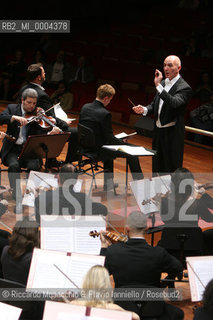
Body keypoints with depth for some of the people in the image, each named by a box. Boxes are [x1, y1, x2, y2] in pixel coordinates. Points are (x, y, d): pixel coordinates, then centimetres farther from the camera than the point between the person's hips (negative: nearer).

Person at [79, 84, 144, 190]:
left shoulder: (84, 107, -1)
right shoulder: (105, 114, -23)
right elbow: (110, 139, -19)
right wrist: (122, 141, 2)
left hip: (86, 147, 9)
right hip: (98, 151, -8)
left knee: (109, 149, 38)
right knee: (132, 155, 2)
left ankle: (108, 182, 42)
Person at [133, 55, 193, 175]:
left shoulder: (184, 88, -15)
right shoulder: (163, 83, 8)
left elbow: (174, 103, -32)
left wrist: (158, 85, -34)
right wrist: (144, 109, -5)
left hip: (172, 133, -7)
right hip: (159, 130, 7)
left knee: (171, 168, 1)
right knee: (157, 165, 19)